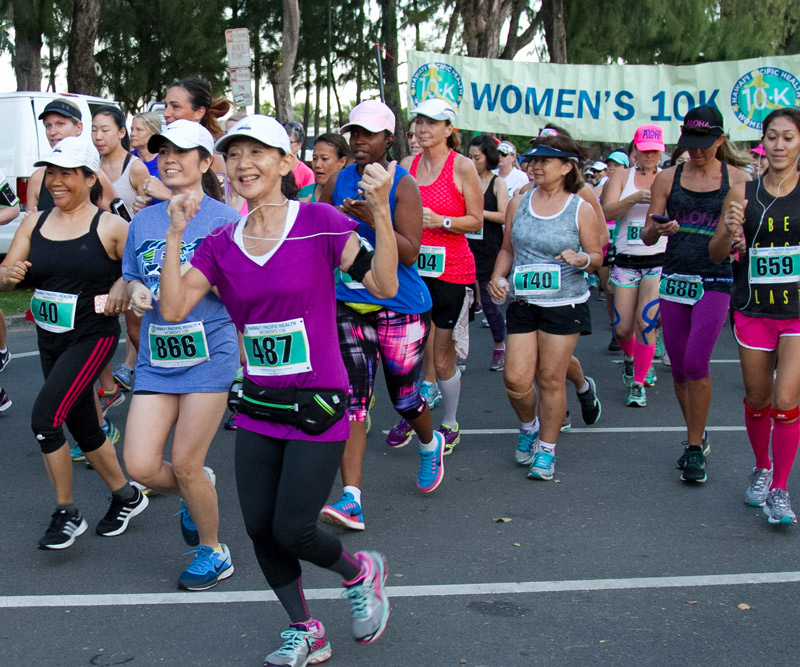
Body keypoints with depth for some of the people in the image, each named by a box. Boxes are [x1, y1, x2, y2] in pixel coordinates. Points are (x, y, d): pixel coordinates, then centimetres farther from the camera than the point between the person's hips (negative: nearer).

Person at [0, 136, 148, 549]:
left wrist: (122, 287, -24)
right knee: (83, 427, 15)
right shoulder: (34, 223, 4)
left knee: (44, 417, -17)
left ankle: (66, 514, -1)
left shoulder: (110, 227, -10)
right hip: (49, 339, 6)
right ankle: (126, 496, 35)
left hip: (92, 336, -6)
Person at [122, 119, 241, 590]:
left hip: (210, 352, -5)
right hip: (156, 356, 5)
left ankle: (213, 552, 22)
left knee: (185, 465, -2)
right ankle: (196, 490, 30)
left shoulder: (224, 219, -4)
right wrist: (136, 292, -3)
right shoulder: (143, 221, 11)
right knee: (141, 466, -4)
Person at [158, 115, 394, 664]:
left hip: (318, 407, -5)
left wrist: (381, 212, -27)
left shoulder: (318, 222, -9)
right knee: (260, 529, 9)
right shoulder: (222, 244, 3)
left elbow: (385, 286, -17)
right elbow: (174, 307, -7)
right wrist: (175, 234, -13)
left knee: (291, 530, -4)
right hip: (258, 407, 5)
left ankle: (360, 572, 28)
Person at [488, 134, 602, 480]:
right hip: (523, 303, 3)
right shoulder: (519, 203, 5)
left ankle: (546, 449, 19)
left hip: (564, 304, -3)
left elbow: (597, 256, 2)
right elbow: (507, 249, 15)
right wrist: (497, 278, -2)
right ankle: (528, 426, 28)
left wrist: (582, 259, -20)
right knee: (515, 378, -4)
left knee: (551, 379, 2)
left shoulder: (581, 210, -4)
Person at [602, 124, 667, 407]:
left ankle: (639, 384, 3)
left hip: (658, 261, -1)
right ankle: (631, 358, 39)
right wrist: (635, 198, -25)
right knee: (623, 328, 3)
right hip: (626, 261, 1)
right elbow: (607, 211, -10)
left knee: (645, 322, -12)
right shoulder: (622, 176, 5)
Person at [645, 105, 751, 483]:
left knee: (696, 363, -14)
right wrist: (657, 229, -18)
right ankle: (696, 436, 28)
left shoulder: (738, 180, 1)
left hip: (715, 281, -3)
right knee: (679, 368, 8)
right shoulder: (668, 179, 5)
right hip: (674, 279, 3)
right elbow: (647, 236, 5)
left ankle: (696, 449, 0)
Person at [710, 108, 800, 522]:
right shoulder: (743, 193, 2)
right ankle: (762, 469, 37)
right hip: (754, 311, 2)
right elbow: (716, 255, 6)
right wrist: (730, 232, -14)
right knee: (757, 400, 12)